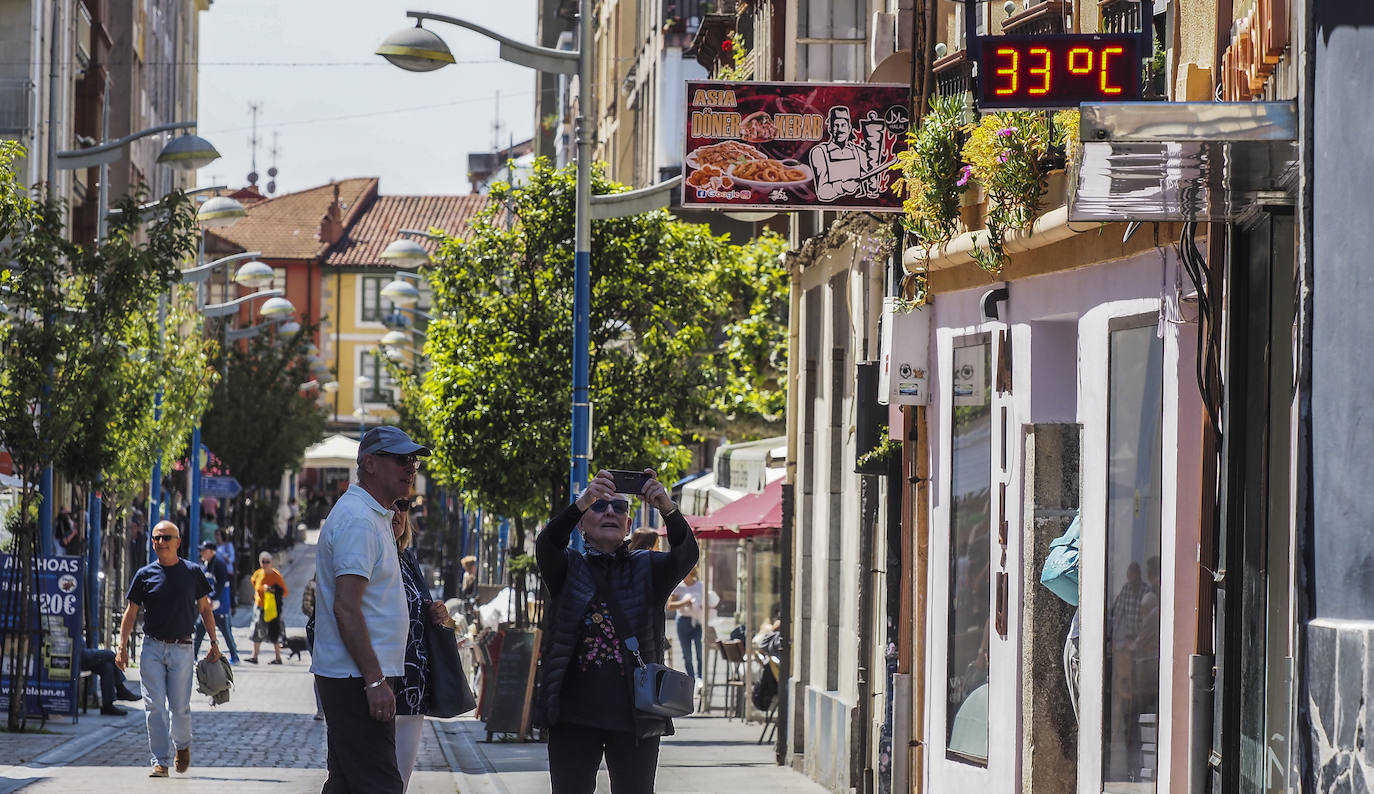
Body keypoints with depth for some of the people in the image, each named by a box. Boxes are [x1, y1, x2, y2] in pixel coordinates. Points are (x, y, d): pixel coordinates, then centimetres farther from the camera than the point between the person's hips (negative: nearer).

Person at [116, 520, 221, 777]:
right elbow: (131, 612, 7)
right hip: (152, 648, 1)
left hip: (181, 649, -1)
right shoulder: (145, 574, 5)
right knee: (155, 706, -6)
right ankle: (160, 761, -3)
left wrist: (214, 643, 5)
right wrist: (122, 647, -1)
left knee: (180, 707, 0)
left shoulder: (192, 572, 5)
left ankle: (182, 746, 28)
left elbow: (205, 609, 11)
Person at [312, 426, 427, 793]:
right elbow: (346, 608, -22)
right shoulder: (358, 520, -15)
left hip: (353, 677, 11)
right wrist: (375, 680, -25)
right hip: (357, 679, -11)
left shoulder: (373, 516, 20)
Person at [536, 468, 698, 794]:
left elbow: (686, 555, -11)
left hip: (635, 717, 0)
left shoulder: (647, 569, 8)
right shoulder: (568, 568, 8)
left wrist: (668, 509, -32)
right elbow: (547, 545, -14)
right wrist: (582, 502, -32)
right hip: (575, 715, 0)